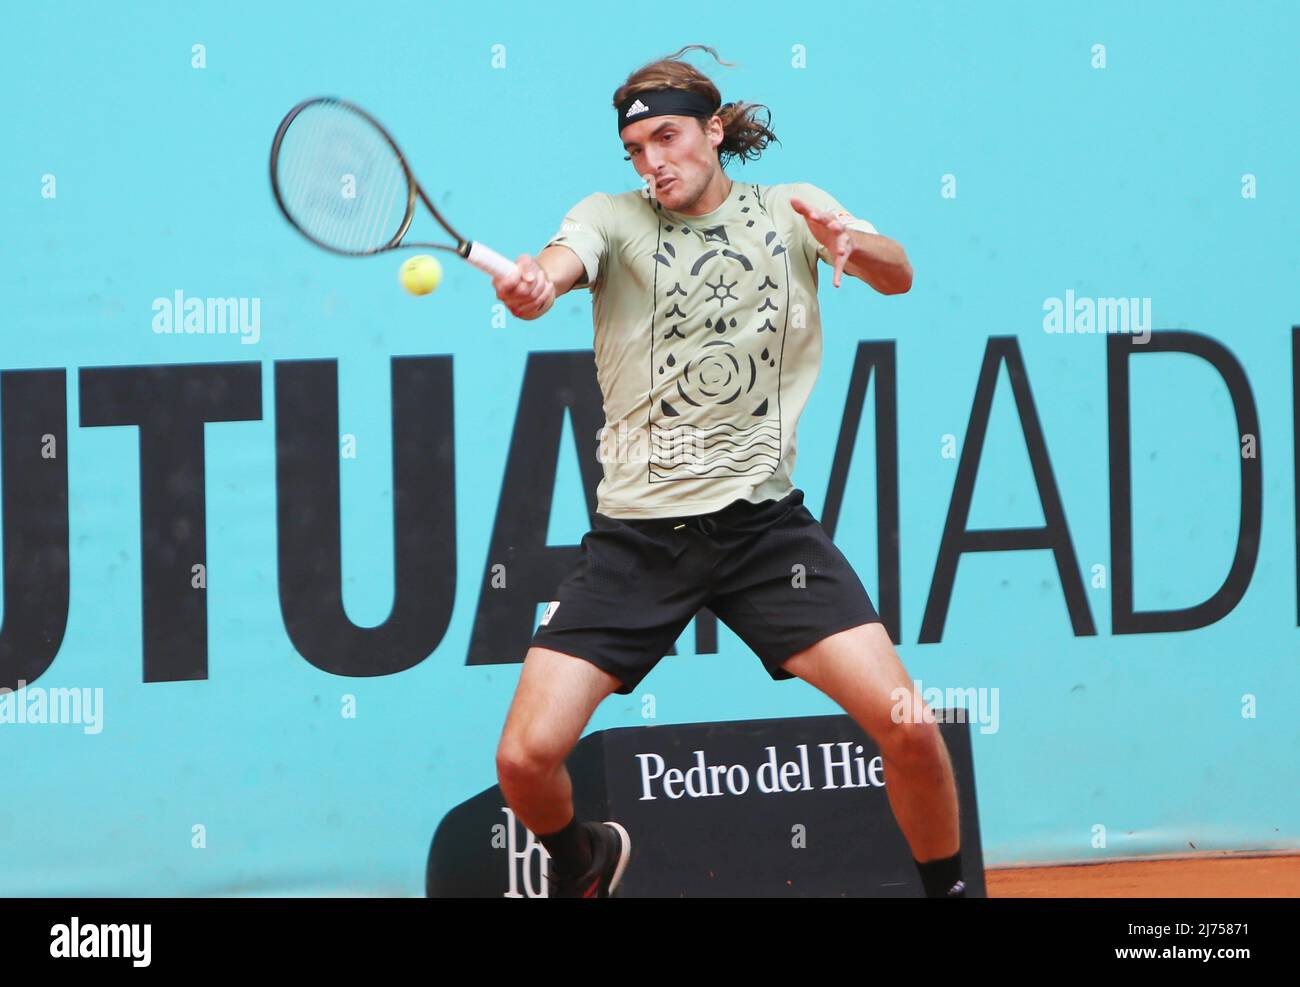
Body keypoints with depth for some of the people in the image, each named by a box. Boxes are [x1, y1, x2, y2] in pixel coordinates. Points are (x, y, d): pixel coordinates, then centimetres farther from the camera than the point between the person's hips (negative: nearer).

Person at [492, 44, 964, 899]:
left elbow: (898, 277, -5)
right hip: (637, 531, 0)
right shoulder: (614, 219, 3)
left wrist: (849, 241, -28)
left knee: (907, 726, -16)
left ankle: (949, 885, 11)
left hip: (765, 522, 0)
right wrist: (532, 284, -44)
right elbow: (564, 260, -19)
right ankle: (587, 859, 24)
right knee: (527, 759, -10)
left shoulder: (787, 212, 9)